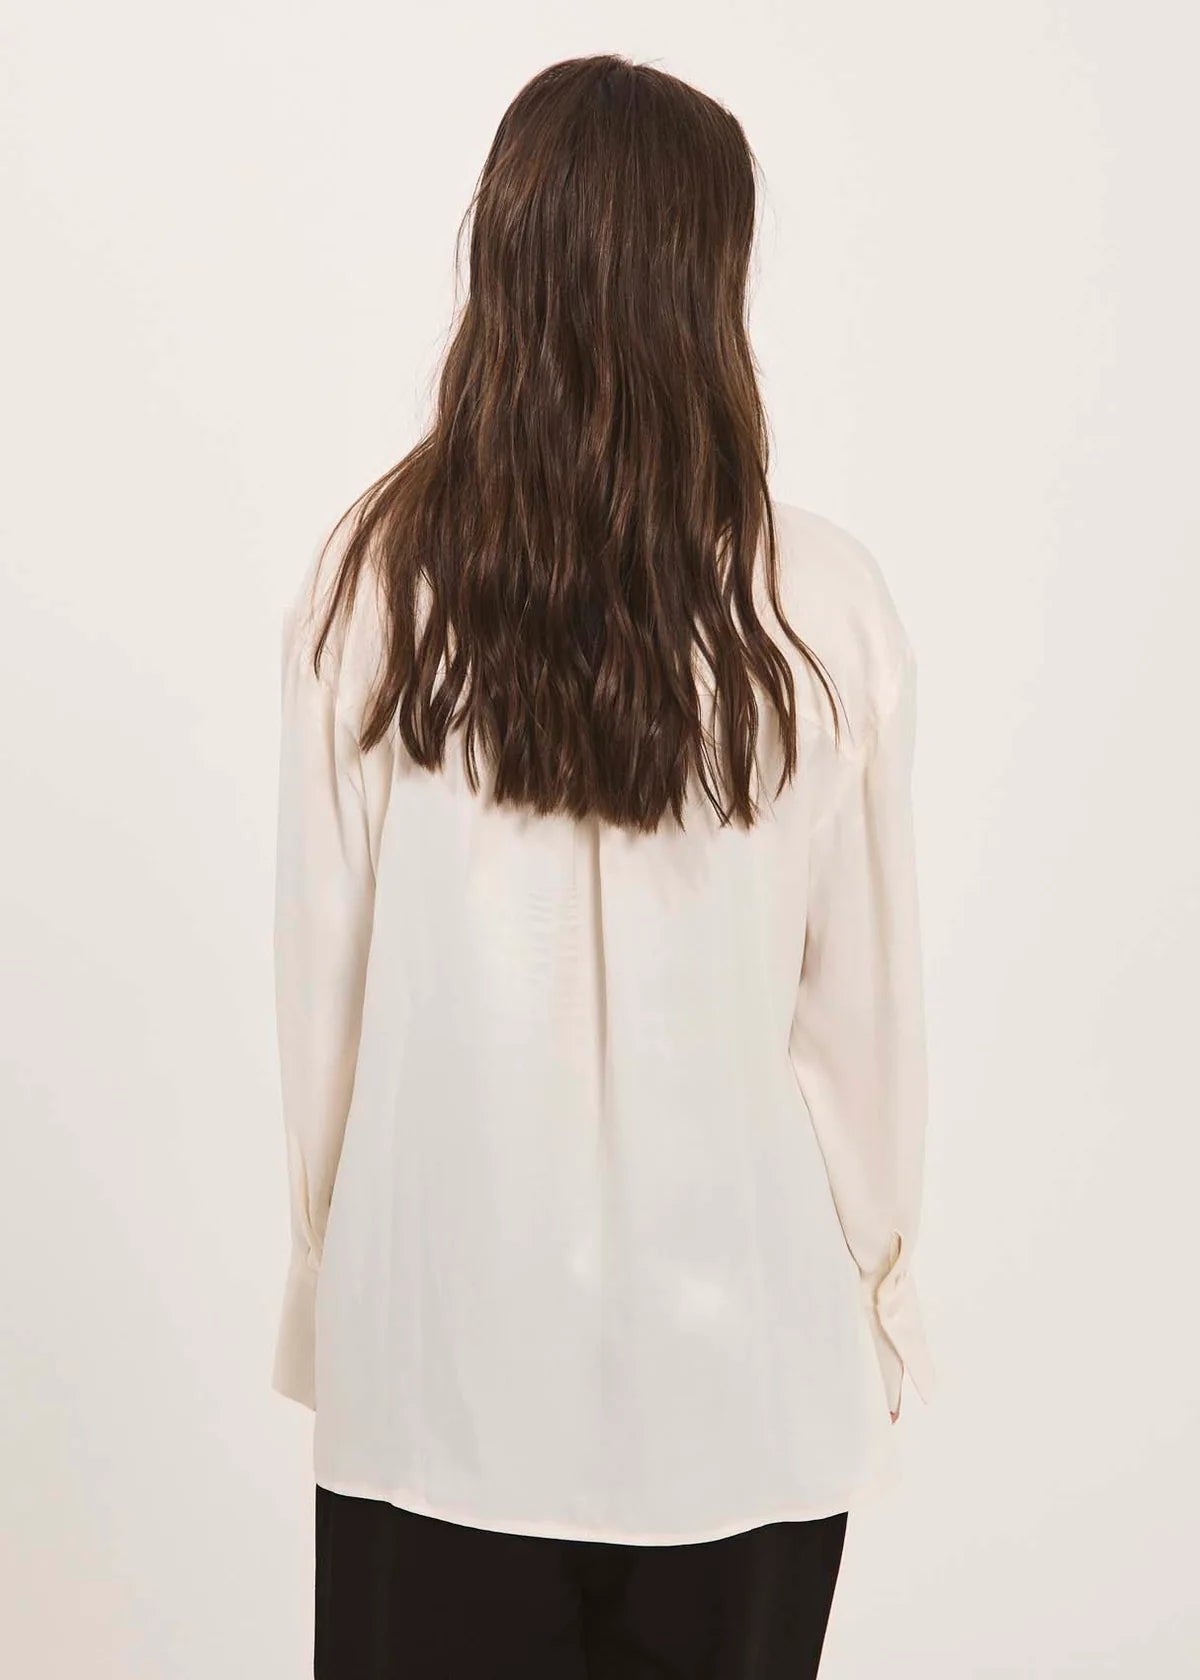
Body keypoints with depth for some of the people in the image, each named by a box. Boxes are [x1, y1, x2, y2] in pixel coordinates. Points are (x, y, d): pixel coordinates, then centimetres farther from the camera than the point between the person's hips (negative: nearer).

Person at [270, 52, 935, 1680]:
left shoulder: (369, 584, -12)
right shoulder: (823, 605, -14)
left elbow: (321, 977, -5)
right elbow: (865, 997, -6)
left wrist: (332, 1271, 10)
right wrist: (869, 1286, 10)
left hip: (441, 1351, 1)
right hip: (734, 1361, 0)